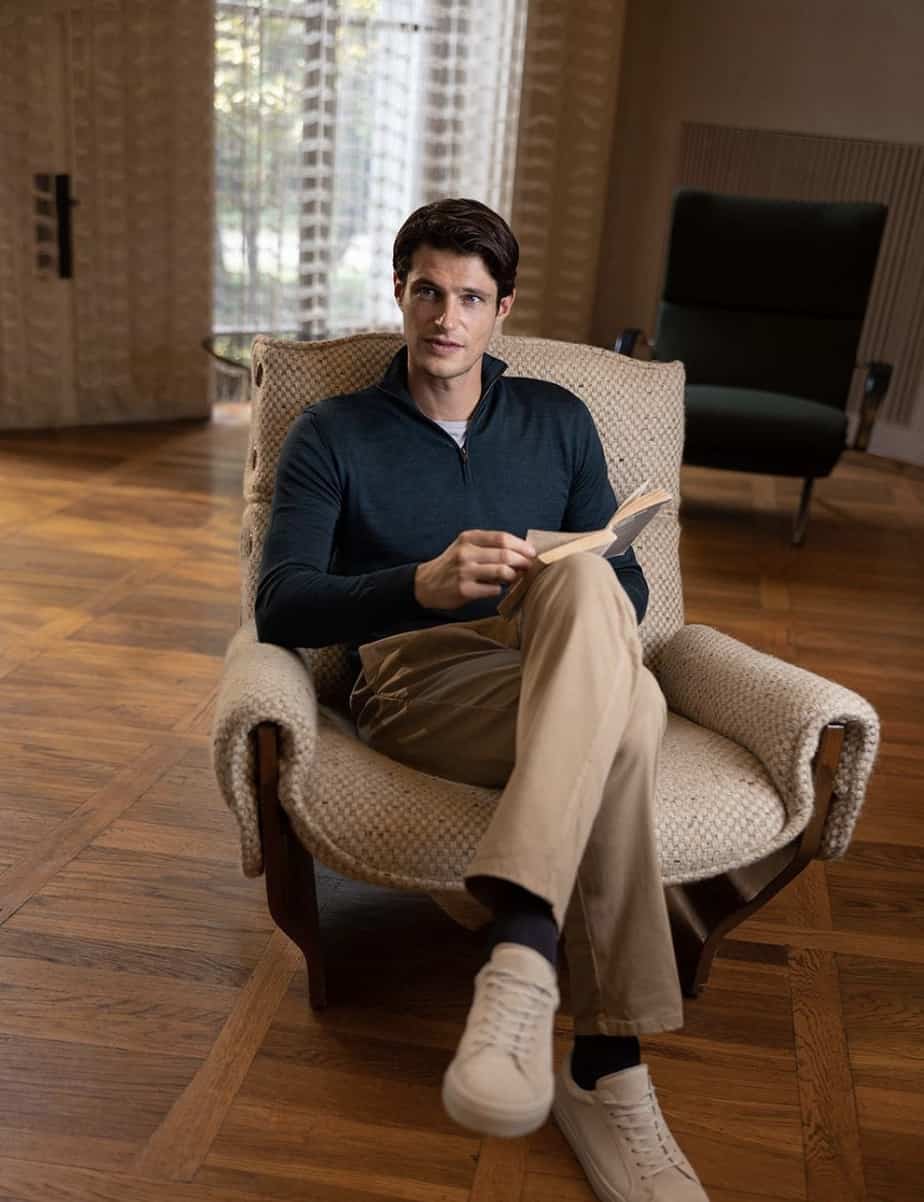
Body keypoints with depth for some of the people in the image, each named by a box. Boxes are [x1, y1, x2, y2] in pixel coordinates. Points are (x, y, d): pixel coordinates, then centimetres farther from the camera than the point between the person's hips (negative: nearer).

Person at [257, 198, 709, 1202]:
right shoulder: (332, 435, 11)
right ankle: (606, 1074, -33)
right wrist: (423, 585, -23)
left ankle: (521, 945, -40)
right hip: (413, 680, -3)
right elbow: (280, 609, -4)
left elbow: (627, 585, 17)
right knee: (624, 706, -35)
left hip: (562, 681, 3)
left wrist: (586, 619, -9)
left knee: (587, 585, -36)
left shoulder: (558, 420, 20)